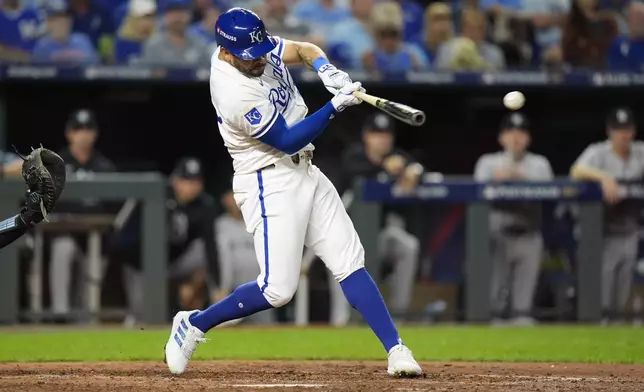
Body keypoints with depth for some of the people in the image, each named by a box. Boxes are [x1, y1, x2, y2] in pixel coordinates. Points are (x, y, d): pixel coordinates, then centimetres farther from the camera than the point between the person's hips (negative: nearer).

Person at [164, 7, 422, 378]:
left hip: (304, 171, 8)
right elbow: (287, 140, -21)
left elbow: (304, 50, 11)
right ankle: (194, 325, 9)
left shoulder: (257, 46, -2)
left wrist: (325, 67, -11)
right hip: (270, 183, -8)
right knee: (278, 289, -12)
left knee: (350, 261, 0)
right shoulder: (236, 94, -26)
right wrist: (336, 106, -26)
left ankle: (396, 351, -3)